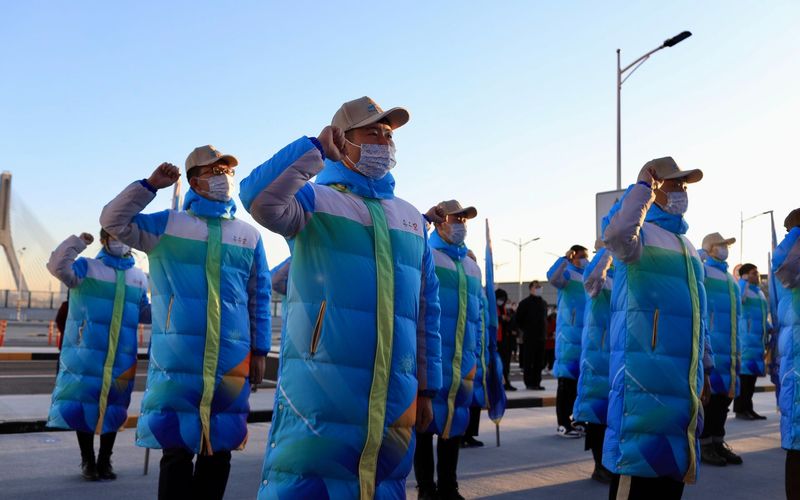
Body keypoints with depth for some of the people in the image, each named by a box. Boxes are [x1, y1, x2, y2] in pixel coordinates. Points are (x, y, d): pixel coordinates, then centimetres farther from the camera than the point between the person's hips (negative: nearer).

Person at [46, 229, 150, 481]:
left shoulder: (139, 277, 13)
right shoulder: (87, 267, 1)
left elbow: (142, 313, 21)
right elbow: (58, 267, -17)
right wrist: (78, 242, -19)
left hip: (121, 359, 4)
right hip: (86, 356, -3)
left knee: (113, 410, 11)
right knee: (83, 408, 5)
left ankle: (105, 461, 25)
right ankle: (88, 461, 20)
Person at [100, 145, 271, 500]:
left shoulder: (249, 235, 10)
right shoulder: (166, 224, 6)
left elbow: (260, 298, 11)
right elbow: (114, 221, 0)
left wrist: (259, 351, 7)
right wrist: (150, 185, -5)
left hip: (232, 361, 2)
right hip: (176, 359, -2)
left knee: (217, 451, 10)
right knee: (176, 450, 3)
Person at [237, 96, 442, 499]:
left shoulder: (411, 219, 15)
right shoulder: (314, 198, 1)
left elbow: (425, 310, 16)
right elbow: (259, 198, -23)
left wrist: (425, 388, 14)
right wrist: (318, 148, -13)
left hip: (393, 403, 5)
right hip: (318, 394, -5)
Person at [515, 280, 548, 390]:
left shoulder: (543, 303, 16)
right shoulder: (525, 303, -3)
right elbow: (518, 319, -2)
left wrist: (544, 330, 15)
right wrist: (526, 330, -1)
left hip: (541, 336, 6)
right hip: (529, 337, -6)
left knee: (539, 361, 7)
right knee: (528, 360, -4)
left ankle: (536, 383, 14)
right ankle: (529, 382, 1)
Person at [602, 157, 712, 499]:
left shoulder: (687, 245, 22)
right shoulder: (640, 232, -5)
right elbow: (615, 234, -33)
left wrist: (704, 367, 24)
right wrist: (643, 188, -19)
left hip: (683, 378, 9)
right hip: (645, 374, -9)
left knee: (673, 470, 15)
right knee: (639, 466, -8)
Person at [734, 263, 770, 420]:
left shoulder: (760, 292, 23)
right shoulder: (740, 288, -2)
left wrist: (769, 329, 13)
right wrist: (743, 281, -17)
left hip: (758, 338, 8)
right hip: (745, 335, -8)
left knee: (753, 372, 7)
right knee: (744, 370, -10)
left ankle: (748, 408, 12)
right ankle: (740, 409, -8)